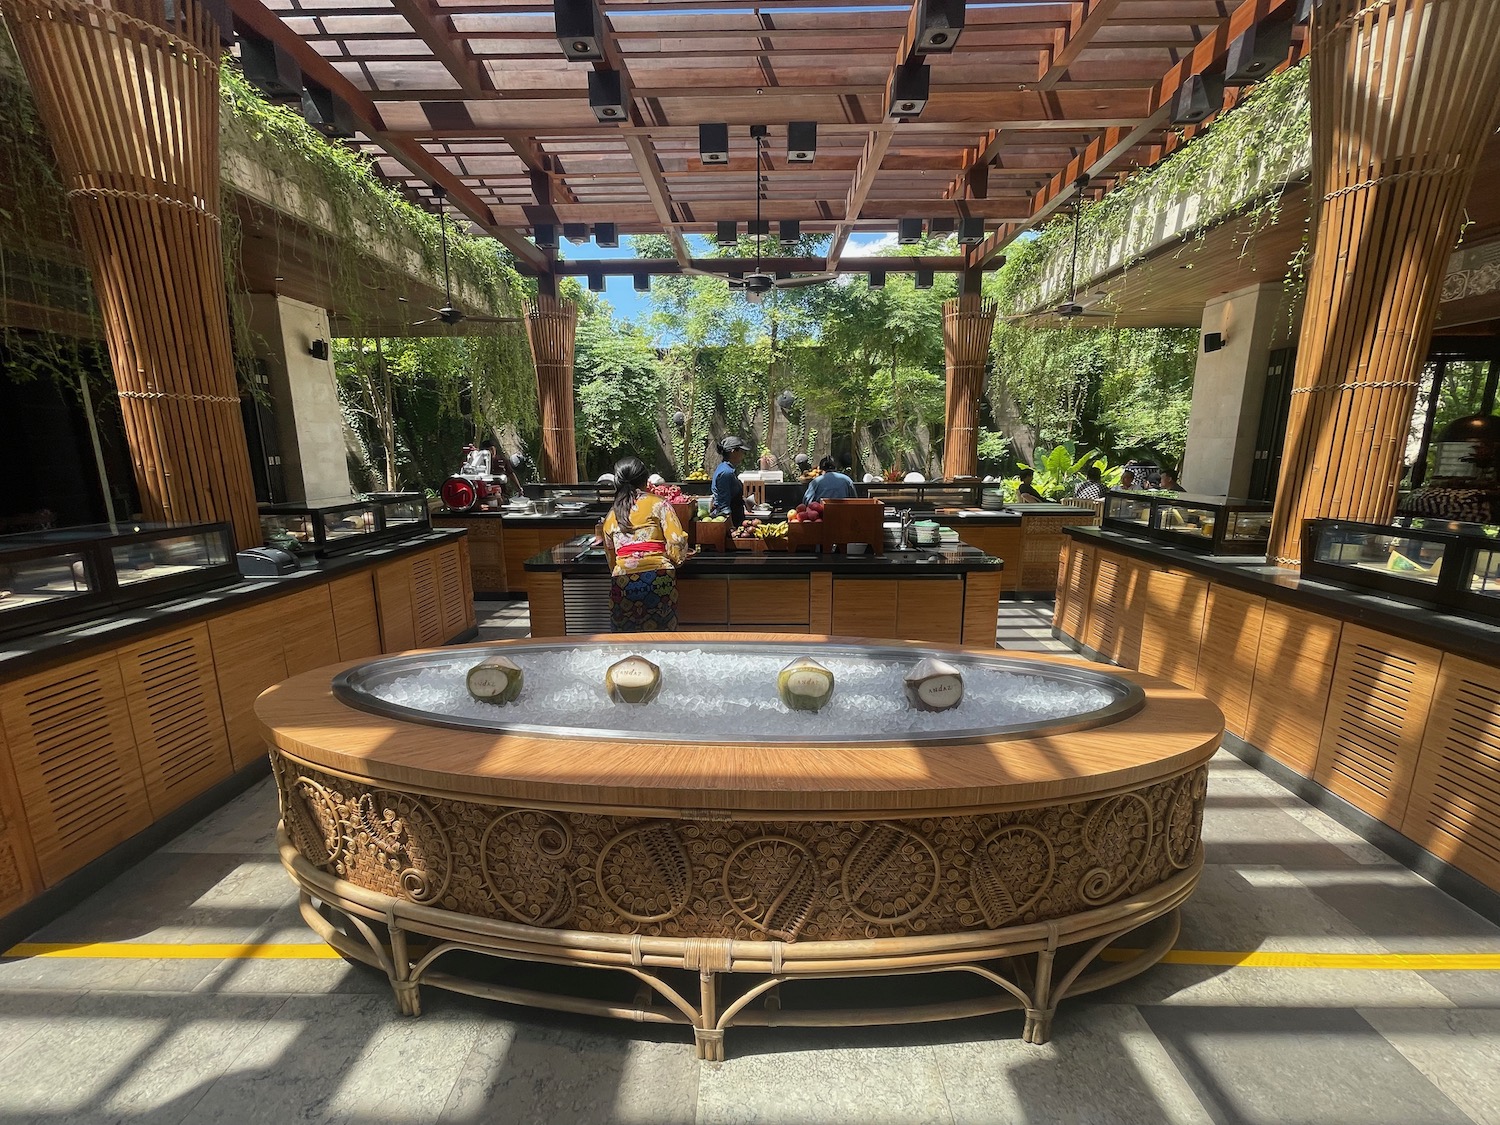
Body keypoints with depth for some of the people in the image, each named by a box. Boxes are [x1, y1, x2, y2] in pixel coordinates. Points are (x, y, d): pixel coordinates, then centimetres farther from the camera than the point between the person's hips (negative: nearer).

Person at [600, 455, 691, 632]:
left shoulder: (611, 515, 16)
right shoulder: (658, 504, 5)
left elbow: (610, 555, 17)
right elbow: (676, 541, -4)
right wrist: (677, 559, 15)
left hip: (623, 580, 3)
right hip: (658, 576, -3)